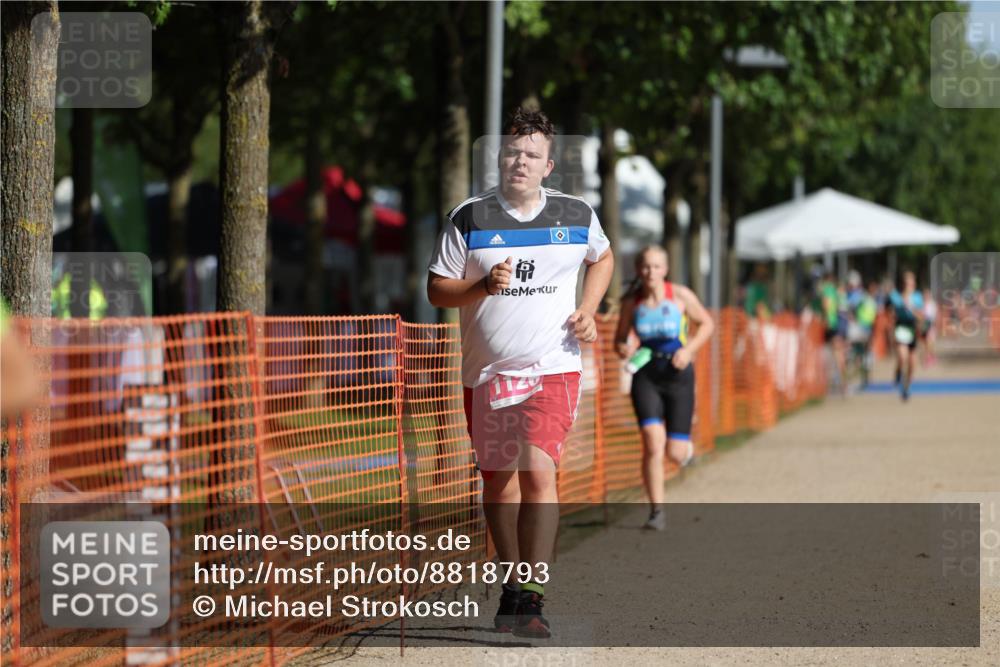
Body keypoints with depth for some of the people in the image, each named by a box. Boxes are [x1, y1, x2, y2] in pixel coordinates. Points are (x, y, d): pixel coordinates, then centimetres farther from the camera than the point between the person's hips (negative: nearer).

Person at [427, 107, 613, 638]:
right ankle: (512, 584, 27)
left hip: (553, 369, -1)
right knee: (497, 479, 10)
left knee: (538, 472, -18)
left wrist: (588, 310, 8)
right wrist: (484, 286, -17)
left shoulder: (576, 215, 3)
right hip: (486, 371, 2)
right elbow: (436, 290, 2)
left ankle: (530, 598, -20)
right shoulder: (469, 217, -1)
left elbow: (602, 257, 24)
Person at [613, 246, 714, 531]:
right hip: (646, 376, 1)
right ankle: (656, 512, -8)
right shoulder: (631, 303, -2)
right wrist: (623, 349, -14)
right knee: (653, 443, -17)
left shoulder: (680, 296, -8)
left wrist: (689, 349, -11)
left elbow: (707, 323, 4)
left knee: (675, 452, 0)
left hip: (678, 374, -1)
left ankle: (686, 446, 41)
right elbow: (620, 339, 10)